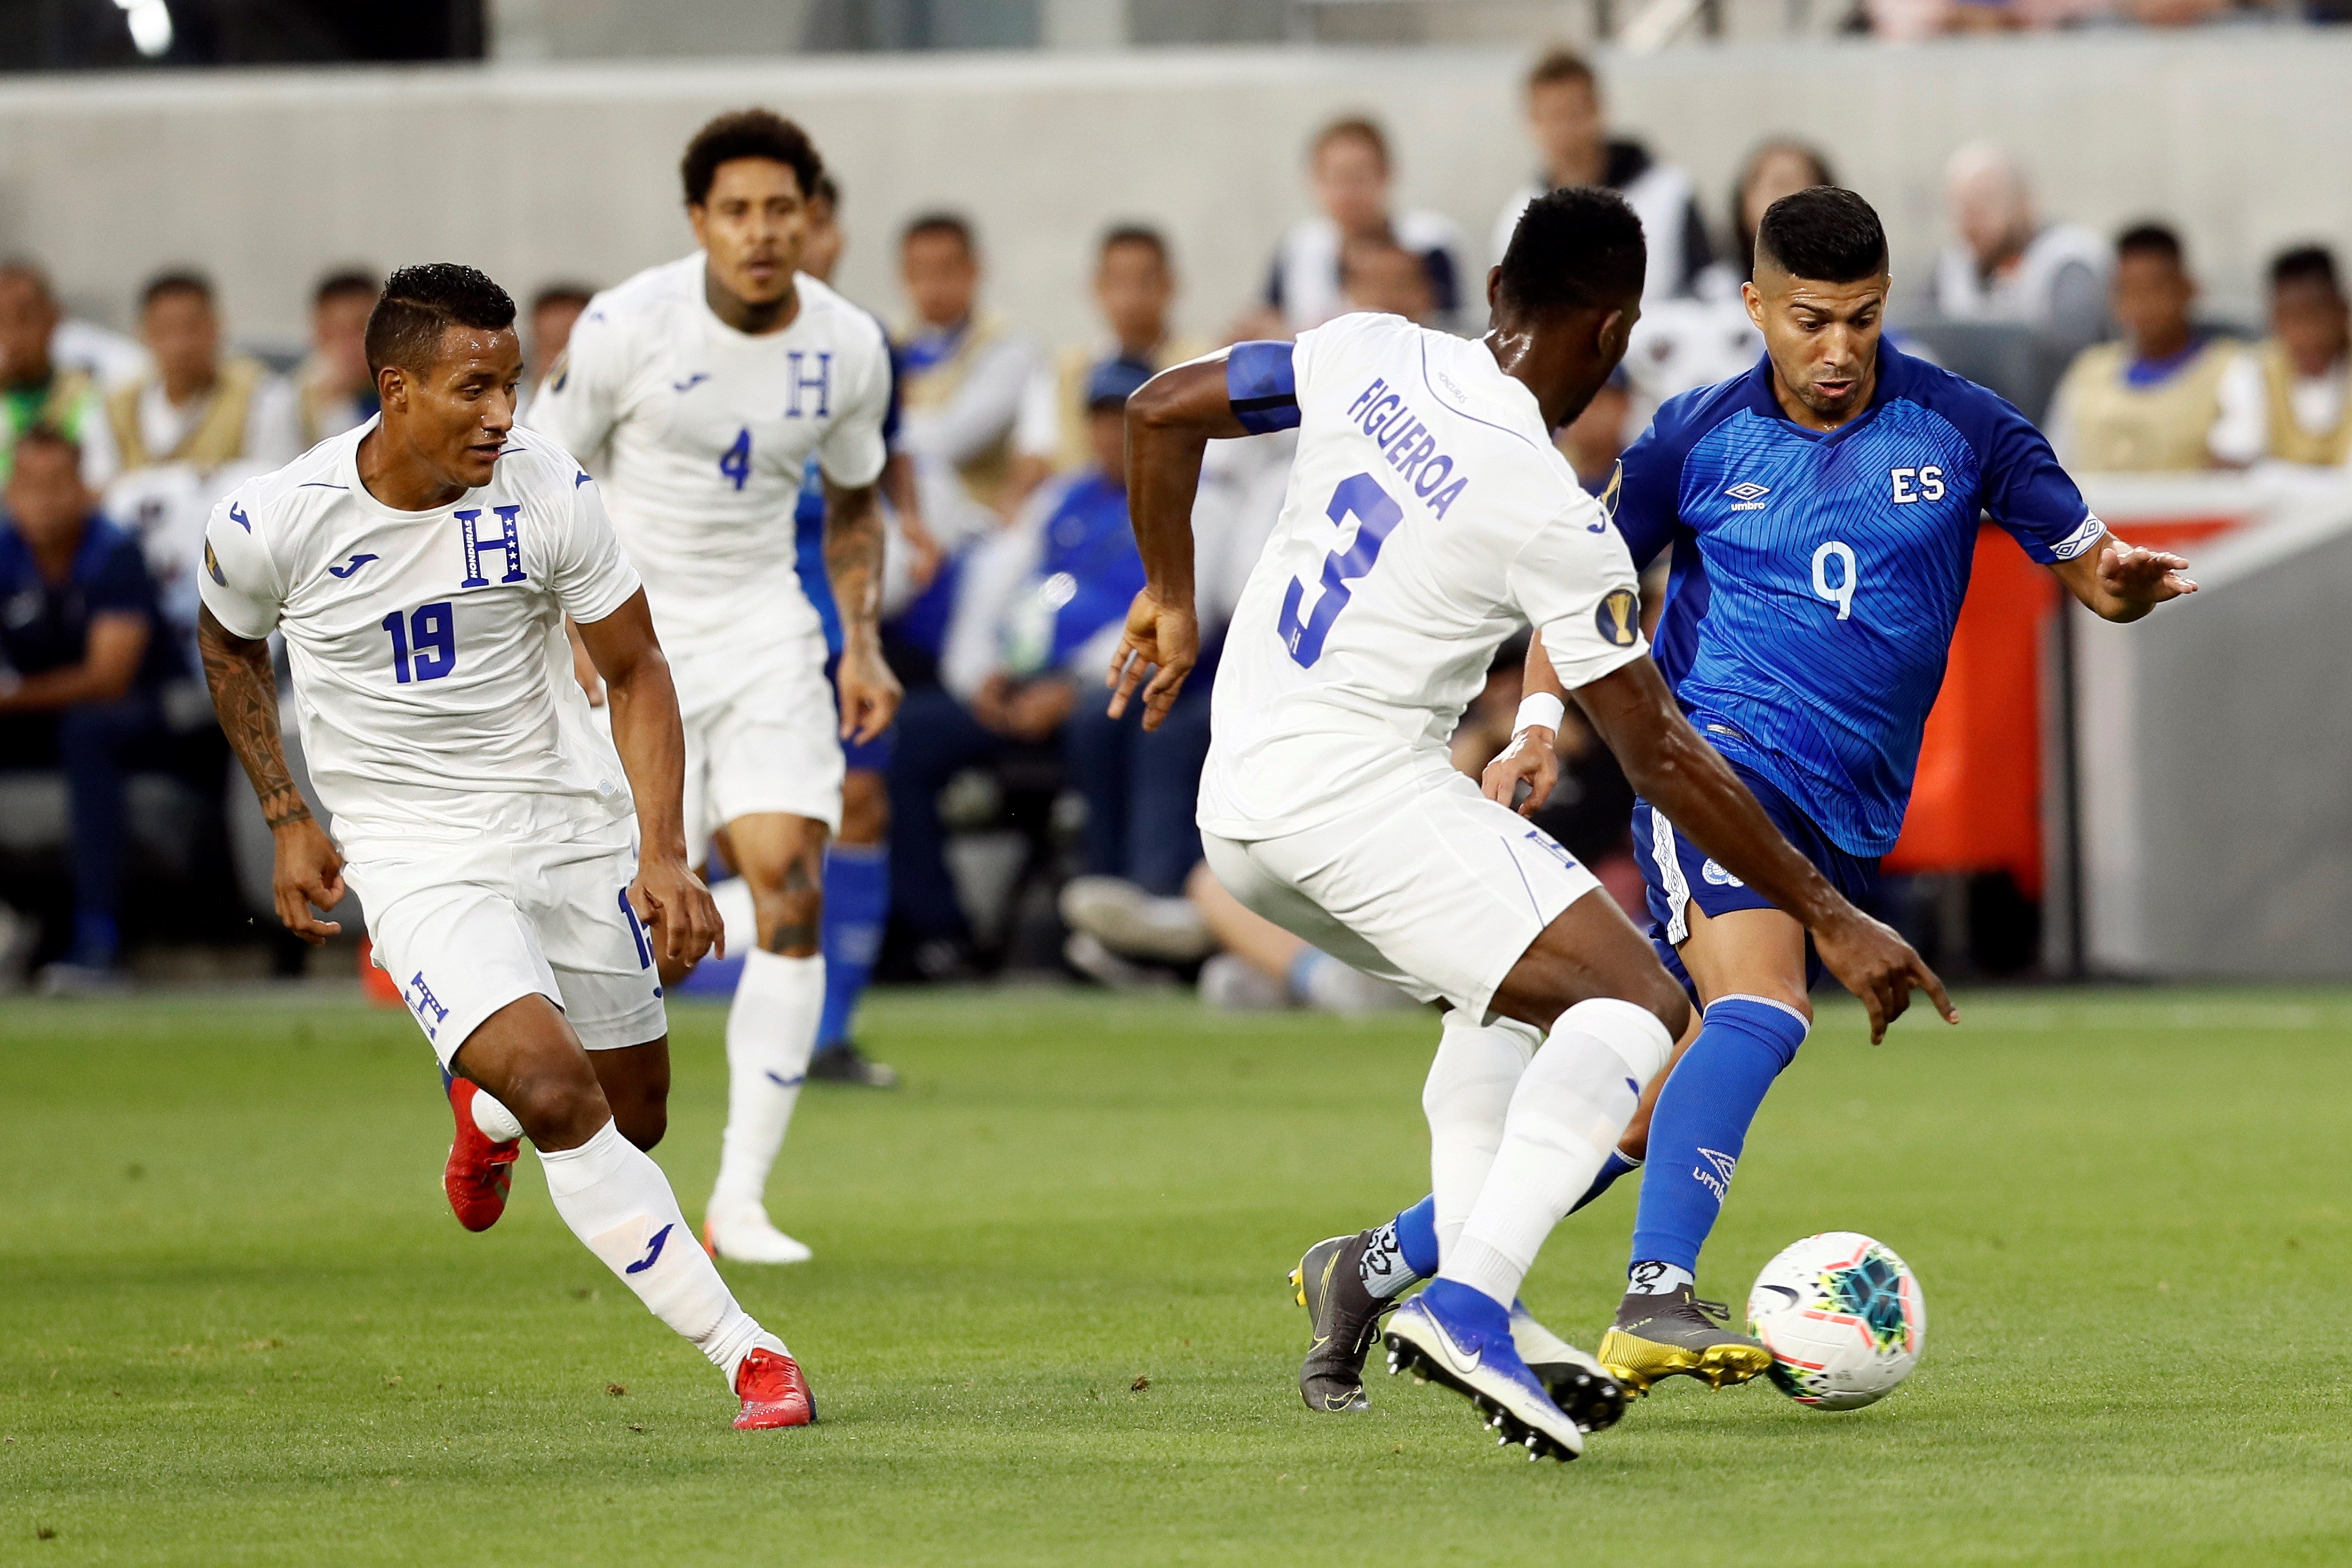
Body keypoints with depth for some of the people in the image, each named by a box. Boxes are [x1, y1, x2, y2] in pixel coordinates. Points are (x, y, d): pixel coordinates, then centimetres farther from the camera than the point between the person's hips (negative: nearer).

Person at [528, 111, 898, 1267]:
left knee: (791, 886, -12)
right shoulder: (628, 328, -13)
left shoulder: (849, 348, -2)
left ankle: (743, 1198, -7)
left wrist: (864, 643, 2)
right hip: (633, 626, -3)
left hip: (764, 626, 3)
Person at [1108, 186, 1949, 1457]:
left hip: (1232, 808, 8)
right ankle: (1467, 1304, -30)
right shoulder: (1552, 518, -14)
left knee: (1513, 992, 27)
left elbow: (1159, 412, 12)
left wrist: (1170, 600, 25)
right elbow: (1659, 754, -11)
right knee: (1634, 1005, -13)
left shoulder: (1371, 356, 2)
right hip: (1364, 782, -8)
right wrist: (1832, 920, -5)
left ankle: (1475, 1302, 13)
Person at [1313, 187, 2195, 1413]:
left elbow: (2090, 567, 5)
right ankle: (1656, 1300, -38)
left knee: (1663, 1112, 5)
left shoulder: (1959, 431, 2)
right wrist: (1537, 726, 2)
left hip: (1845, 819, 3)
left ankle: (1386, 1262, 19)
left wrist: (2126, 582, -19)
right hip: (1714, 755, -3)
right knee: (1762, 1003, -31)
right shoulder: (1699, 440, 2)